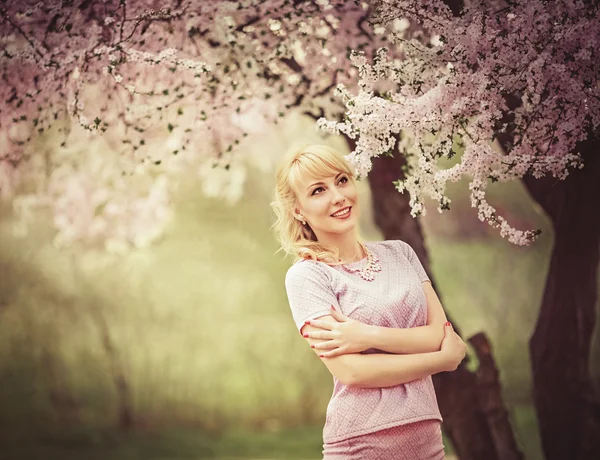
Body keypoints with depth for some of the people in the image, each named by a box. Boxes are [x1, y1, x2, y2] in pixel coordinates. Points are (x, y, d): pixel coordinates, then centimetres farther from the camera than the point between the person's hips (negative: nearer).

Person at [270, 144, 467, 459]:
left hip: (427, 434, 4)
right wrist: (446, 358, -8)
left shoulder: (399, 253, 7)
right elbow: (352, 371, -16)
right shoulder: (306, 276, -8)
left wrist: (370, 336, -15)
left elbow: (441, 333, -1)